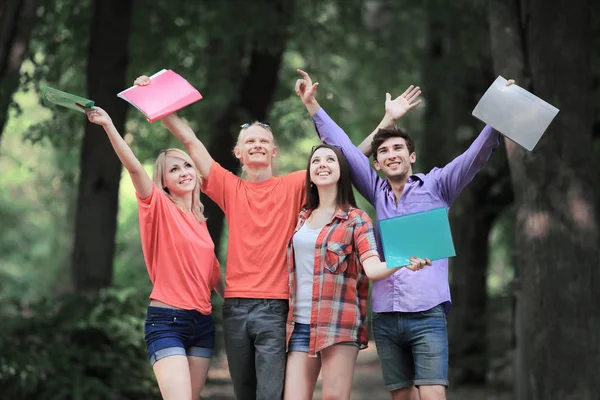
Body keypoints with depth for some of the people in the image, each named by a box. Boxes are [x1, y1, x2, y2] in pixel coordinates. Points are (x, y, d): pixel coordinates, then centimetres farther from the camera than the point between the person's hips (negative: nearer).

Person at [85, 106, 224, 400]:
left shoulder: (199, 221, 14)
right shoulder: (159, 207, -4)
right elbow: (134, 167, -19)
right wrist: (109, 125, -32)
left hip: (202, 322, 6)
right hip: (167, 320, -6)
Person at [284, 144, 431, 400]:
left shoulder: (356, 219, 0)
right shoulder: (302, 217, 15)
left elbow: (372, 268, -15)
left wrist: (404, 263, -34)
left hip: (339, 323, -5)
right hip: (299, 323, 5)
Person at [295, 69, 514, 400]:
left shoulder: (436, 186, 6)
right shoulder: (378, 192, 15)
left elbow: (477, 154, -6)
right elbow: (343, 148, 17)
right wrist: (312, 105, 15)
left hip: (427, 314, -4)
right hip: (385, 317, 4)